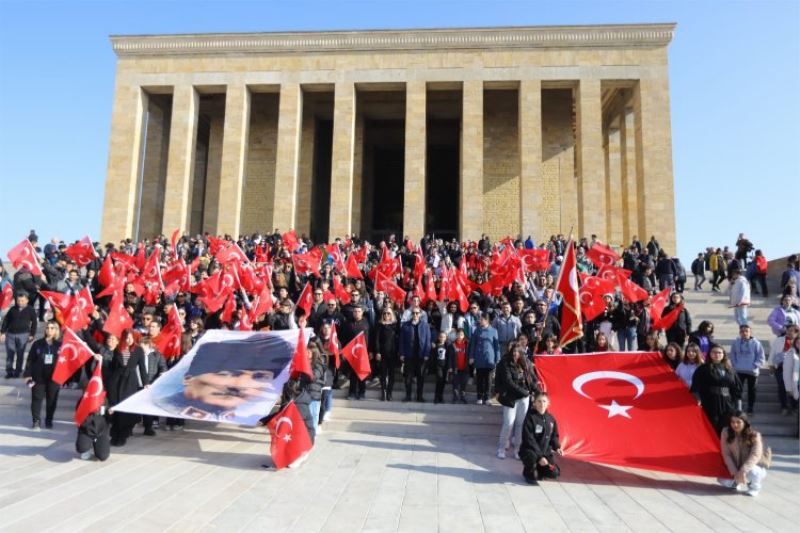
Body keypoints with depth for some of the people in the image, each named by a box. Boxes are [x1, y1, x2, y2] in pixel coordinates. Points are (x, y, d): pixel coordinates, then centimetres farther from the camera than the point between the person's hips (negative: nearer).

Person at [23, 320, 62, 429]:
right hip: (38, 377, 0)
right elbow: (30, 360, 1)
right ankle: (36, 420, 14)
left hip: (54, 377, 0)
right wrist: (28, 374, -5)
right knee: (36, 399, 3)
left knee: (52, 399, 8)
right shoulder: (37, 344, 0)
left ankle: (49, 420, 21)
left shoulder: (60, 345, -1)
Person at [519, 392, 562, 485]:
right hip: (529, 451, -5)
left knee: (554, 473, -12)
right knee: (532, 456, -37)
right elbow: (529, 439, -19)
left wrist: (557, 447, -7)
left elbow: (554, 436, 13)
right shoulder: (530, 417, -15)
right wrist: (539, 456, -24)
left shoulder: (550, 418, 3)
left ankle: (538, 469, 22)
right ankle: (529, 473, -2)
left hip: (546, 452, 5)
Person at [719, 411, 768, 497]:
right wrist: (735, 473, -23)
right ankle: (735, 482, 18)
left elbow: (755, 455, -26)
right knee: (722, 479, -19)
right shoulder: (726, 433, -12)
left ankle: (754, 487, 0)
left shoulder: (754, 435, -17)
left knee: (752, 471, -37)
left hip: (753, 467, -3)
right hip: (735, 468, 3)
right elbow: (726, 454, -13)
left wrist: (743, 471, -37)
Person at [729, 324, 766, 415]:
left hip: (752, 372, -1)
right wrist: (735, 366, -1)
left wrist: (754, 366, -12)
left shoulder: (756, 343, -8)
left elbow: (761, 357, -4)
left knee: (751, 390, 10)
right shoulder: (736, 343, -2)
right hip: (739, 371, 1)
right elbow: (733, 356, 8)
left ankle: (750, 409, 20)